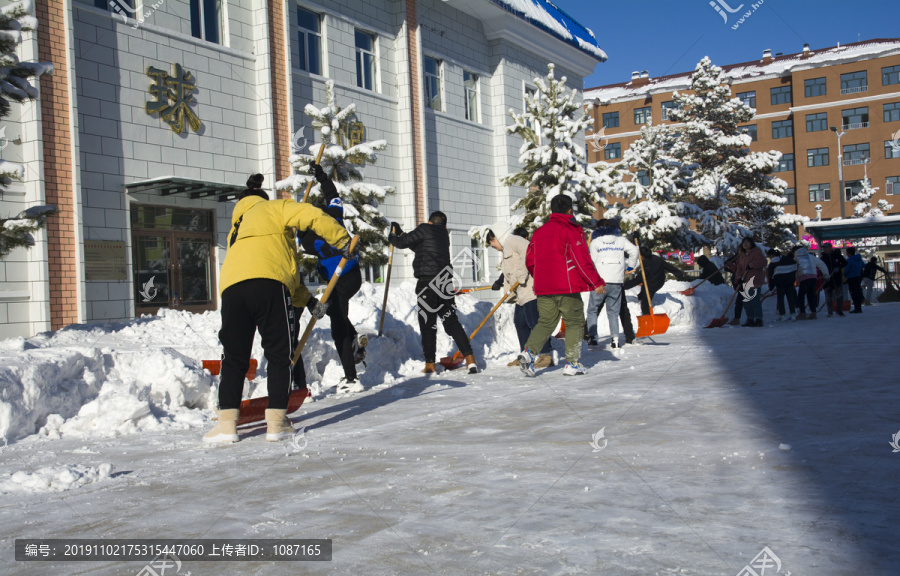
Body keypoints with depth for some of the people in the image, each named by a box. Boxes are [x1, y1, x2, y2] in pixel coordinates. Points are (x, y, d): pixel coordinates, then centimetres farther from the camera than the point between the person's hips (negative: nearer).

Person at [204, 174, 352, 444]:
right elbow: (313, 216, 4)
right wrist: (343, 240, 17)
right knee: (279, 354, 5)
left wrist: (306, 299, 33)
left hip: (231, 288, 5)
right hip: (267, 284, -5)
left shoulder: (236, 230, 38)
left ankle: (227, 422, 7)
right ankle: (276, 422, 3)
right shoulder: (273, 208, 22)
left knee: (234, 357, 13)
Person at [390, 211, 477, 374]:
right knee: (451, 322, 9)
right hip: (445, 282, 6)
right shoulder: (444, 234, 19)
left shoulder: (425, 229, -2)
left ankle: (430, 364, 4)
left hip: (427, 283, -6)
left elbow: (402, 243, -2)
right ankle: (470, 359, 1)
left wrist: (393, 237, 20)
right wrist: (401, 233, 33)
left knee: (428, 325, 1)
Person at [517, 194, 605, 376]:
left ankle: (528, 351, -10)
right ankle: (572, 364, 5)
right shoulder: (571, 230, -5)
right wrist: (597, 283, -4)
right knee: (575, 323, 7)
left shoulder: (539, 232, 13)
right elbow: (582, 261, -11)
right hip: (567, 286, -5)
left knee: (545, 323, 12)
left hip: (543, 288, 5)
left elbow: (530, 261, 17)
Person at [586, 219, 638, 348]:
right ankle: (615, 338, -2)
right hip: (617, 281, 2)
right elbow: (634, 250, -1)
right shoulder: (621, 240, 10)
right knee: (613, 312, 10)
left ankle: (592, 337, 1)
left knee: (593, 310, 9)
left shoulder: (595, 241, 3)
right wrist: (630, 266, 12)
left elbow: (593, 262, 2)